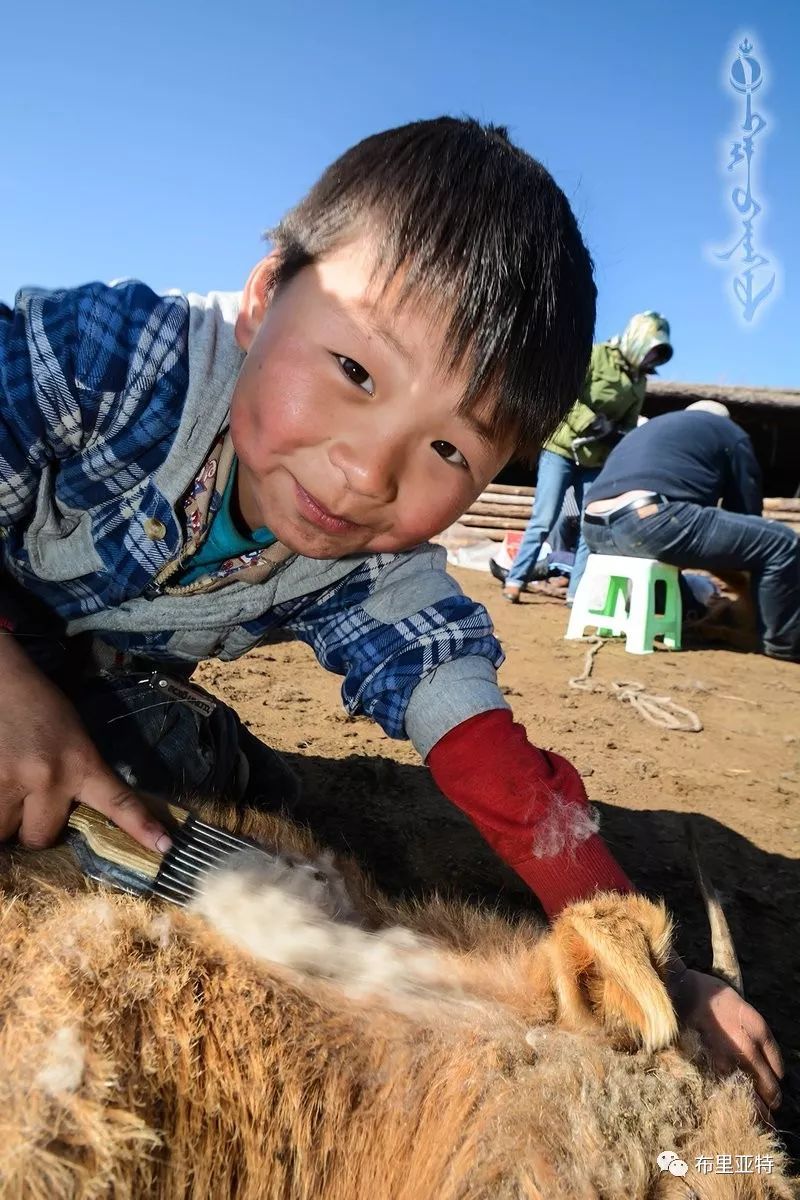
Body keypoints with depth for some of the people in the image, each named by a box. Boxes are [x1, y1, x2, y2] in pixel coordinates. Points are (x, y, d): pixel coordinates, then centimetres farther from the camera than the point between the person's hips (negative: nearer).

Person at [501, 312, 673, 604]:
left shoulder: (639, 382, 13)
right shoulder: (595, 356, -7)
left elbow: (629, 425, 14)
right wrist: (592, 422, -22)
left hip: (598, 460, 6)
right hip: (561, 448, -6)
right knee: (544, 520, -8)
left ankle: (576, 592, 8)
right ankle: (515, 579, 2)